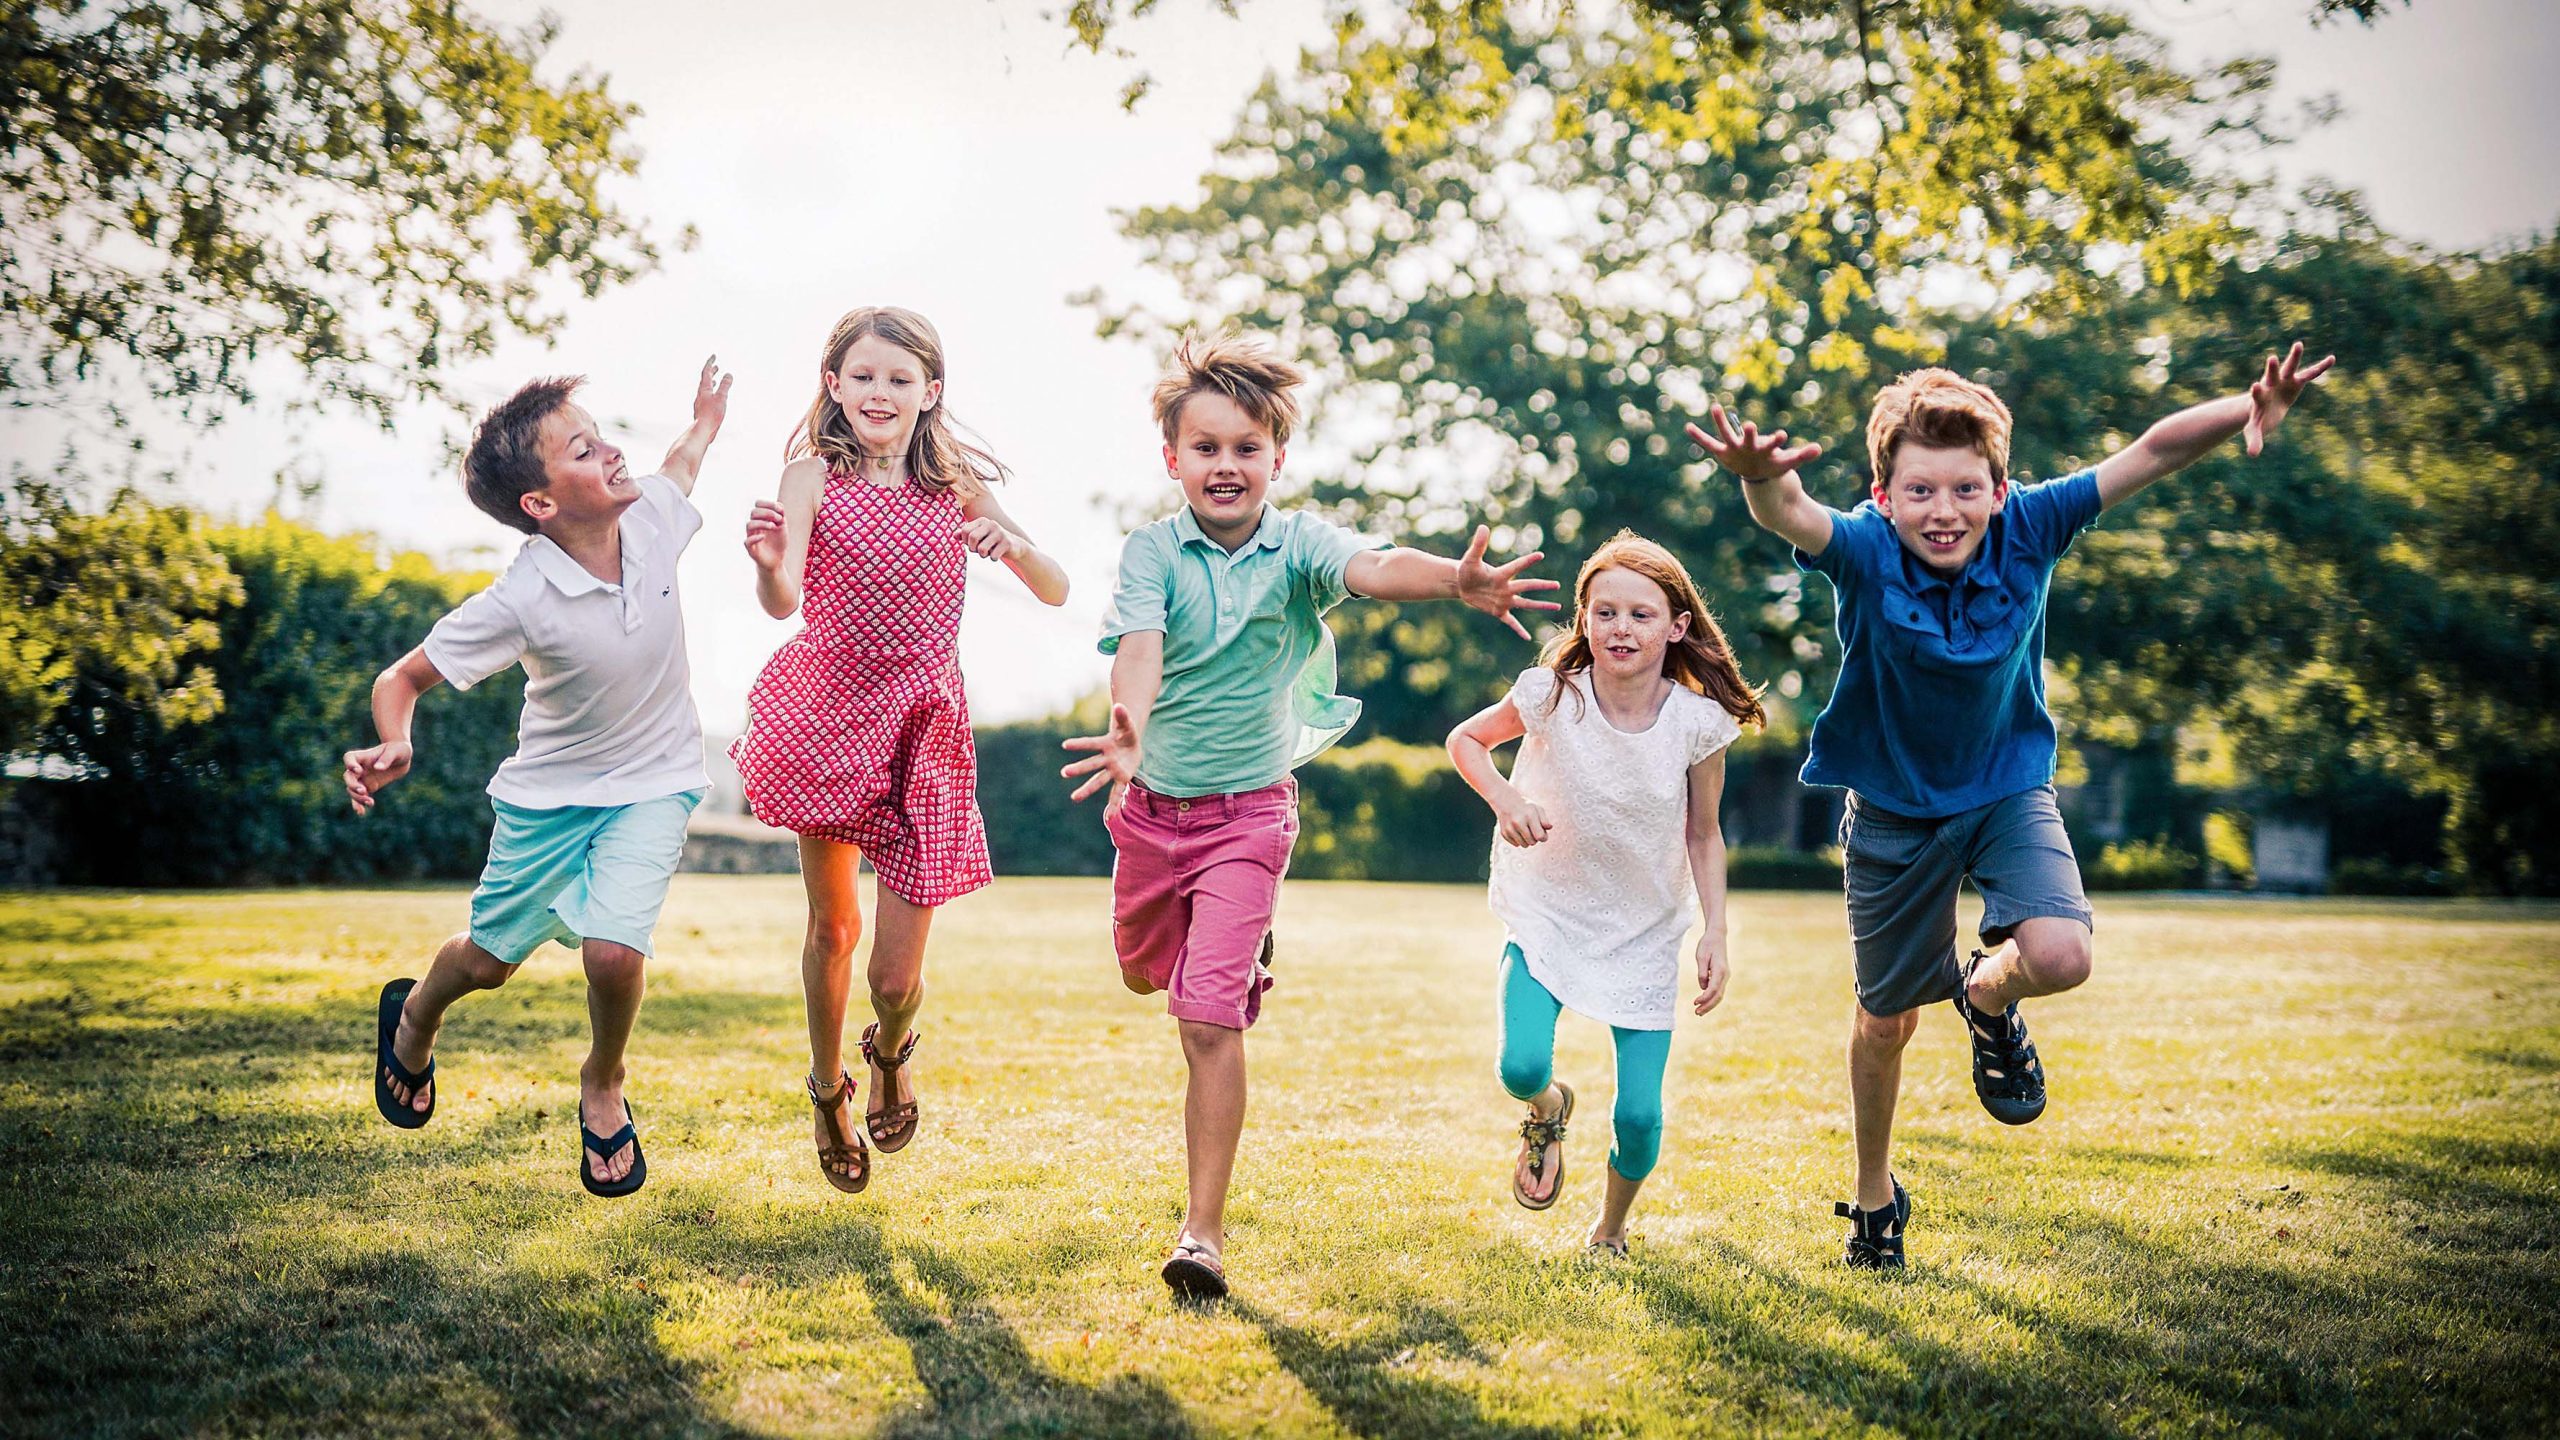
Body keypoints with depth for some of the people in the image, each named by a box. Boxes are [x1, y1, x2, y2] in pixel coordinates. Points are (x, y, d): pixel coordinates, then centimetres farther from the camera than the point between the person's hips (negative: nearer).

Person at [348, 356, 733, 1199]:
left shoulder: (651, 516, -17)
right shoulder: (521, 601, -29)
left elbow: (672, 475, 11)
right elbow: (404, 677, -21)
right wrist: (394, 748, -39)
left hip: (654, 785, 2)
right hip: (551, 791, -1)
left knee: (614, 950, -19)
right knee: (491, 958, 14)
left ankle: (603, 1085, 13)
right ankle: (414, 1018, 51)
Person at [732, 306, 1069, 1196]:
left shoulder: (956, 485, 2)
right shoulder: (814, 475, -5)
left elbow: (1057, 594, 1)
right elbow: (784, 603, -19)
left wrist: (1014, 546, -20)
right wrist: (769, 567, -43)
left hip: (924, 729, 1)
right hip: (831, 715, -1)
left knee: (897, 974, -1)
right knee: (831, 927, 8)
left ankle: (892, 1051, 36)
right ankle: (829, 1089, 36)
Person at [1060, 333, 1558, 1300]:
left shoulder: (1298, 546, -13)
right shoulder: (1153, 550, -12)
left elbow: (1373, 568, -35)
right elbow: (1139, 646, -29)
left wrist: (1455, 580, -57)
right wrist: (1127, 732, -52)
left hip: (1248, 811, -3)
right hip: (1152, 803, 3)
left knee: (1209, 1018, -11)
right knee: (1145, 971, 25)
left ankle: (1205, 1230, -2)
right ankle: (1241, 944, 60)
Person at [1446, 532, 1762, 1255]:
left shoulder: (1698, 722, -14)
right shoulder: (1552, 696, -17)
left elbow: (1703, 834, 0)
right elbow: (1464, 740, 0)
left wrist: (1715, 933, -6)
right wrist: (1504, 799, -18)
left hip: (1644, 931, 1)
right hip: (1547, 915, -1)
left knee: (1639, 1117, -4)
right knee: (1521, 1067, -23)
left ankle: (1610, 1234, 29)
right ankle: (1549, 1110, 17)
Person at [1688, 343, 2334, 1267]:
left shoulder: (2028, 530, -20)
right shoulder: (1864, 551, -26)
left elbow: (2154, 452, -27)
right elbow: (1790, 518, -48)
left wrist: (2247, 411, -45)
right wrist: (1762, 481, -72)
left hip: (2007, 785, 1)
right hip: (1896, 804, -1)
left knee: (2060, 957, -25)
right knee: (1888, 1018, 11)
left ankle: (1988, 996, 14)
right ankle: (1873, 1191, 38)